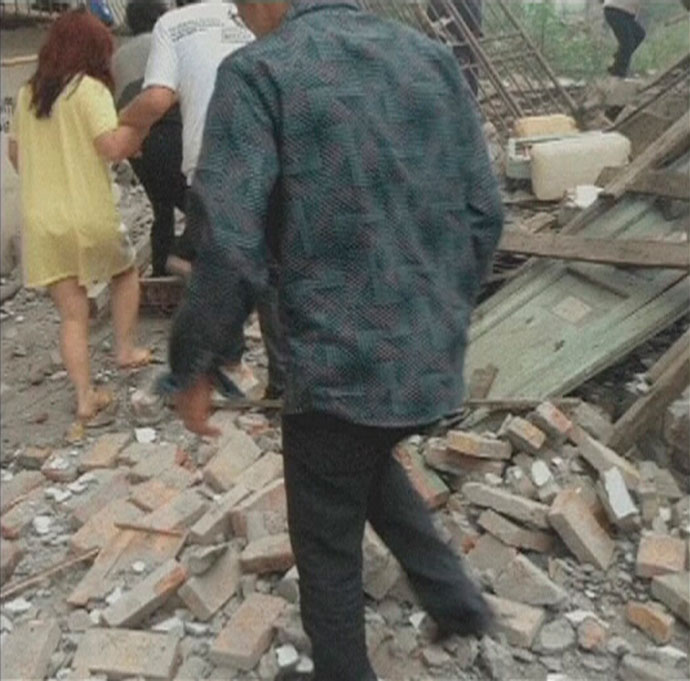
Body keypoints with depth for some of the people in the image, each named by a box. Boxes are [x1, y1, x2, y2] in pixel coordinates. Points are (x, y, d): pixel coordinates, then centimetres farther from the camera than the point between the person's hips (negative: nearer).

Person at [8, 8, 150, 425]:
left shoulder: (28, 92, 11)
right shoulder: (89, 88, -8)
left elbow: (15, 154, 18)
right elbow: (113, 147, -20)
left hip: (41, 222, 5)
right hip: (89, 217, -5)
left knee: (72, 315, 11)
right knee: (126, 272, 26)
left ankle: (86, 397, 8)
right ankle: (126, 350, 26)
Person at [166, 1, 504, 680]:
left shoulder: (257, 72, -11)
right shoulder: (432, 56, 6)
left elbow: (230, 248, -18)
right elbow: (484, 214, 7)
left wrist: (194, 368, -4)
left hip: (336, 366, -6)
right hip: (435, 360, 6)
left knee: (328, 546, 17)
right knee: (368, 461, 35)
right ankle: (451, 594, 34)